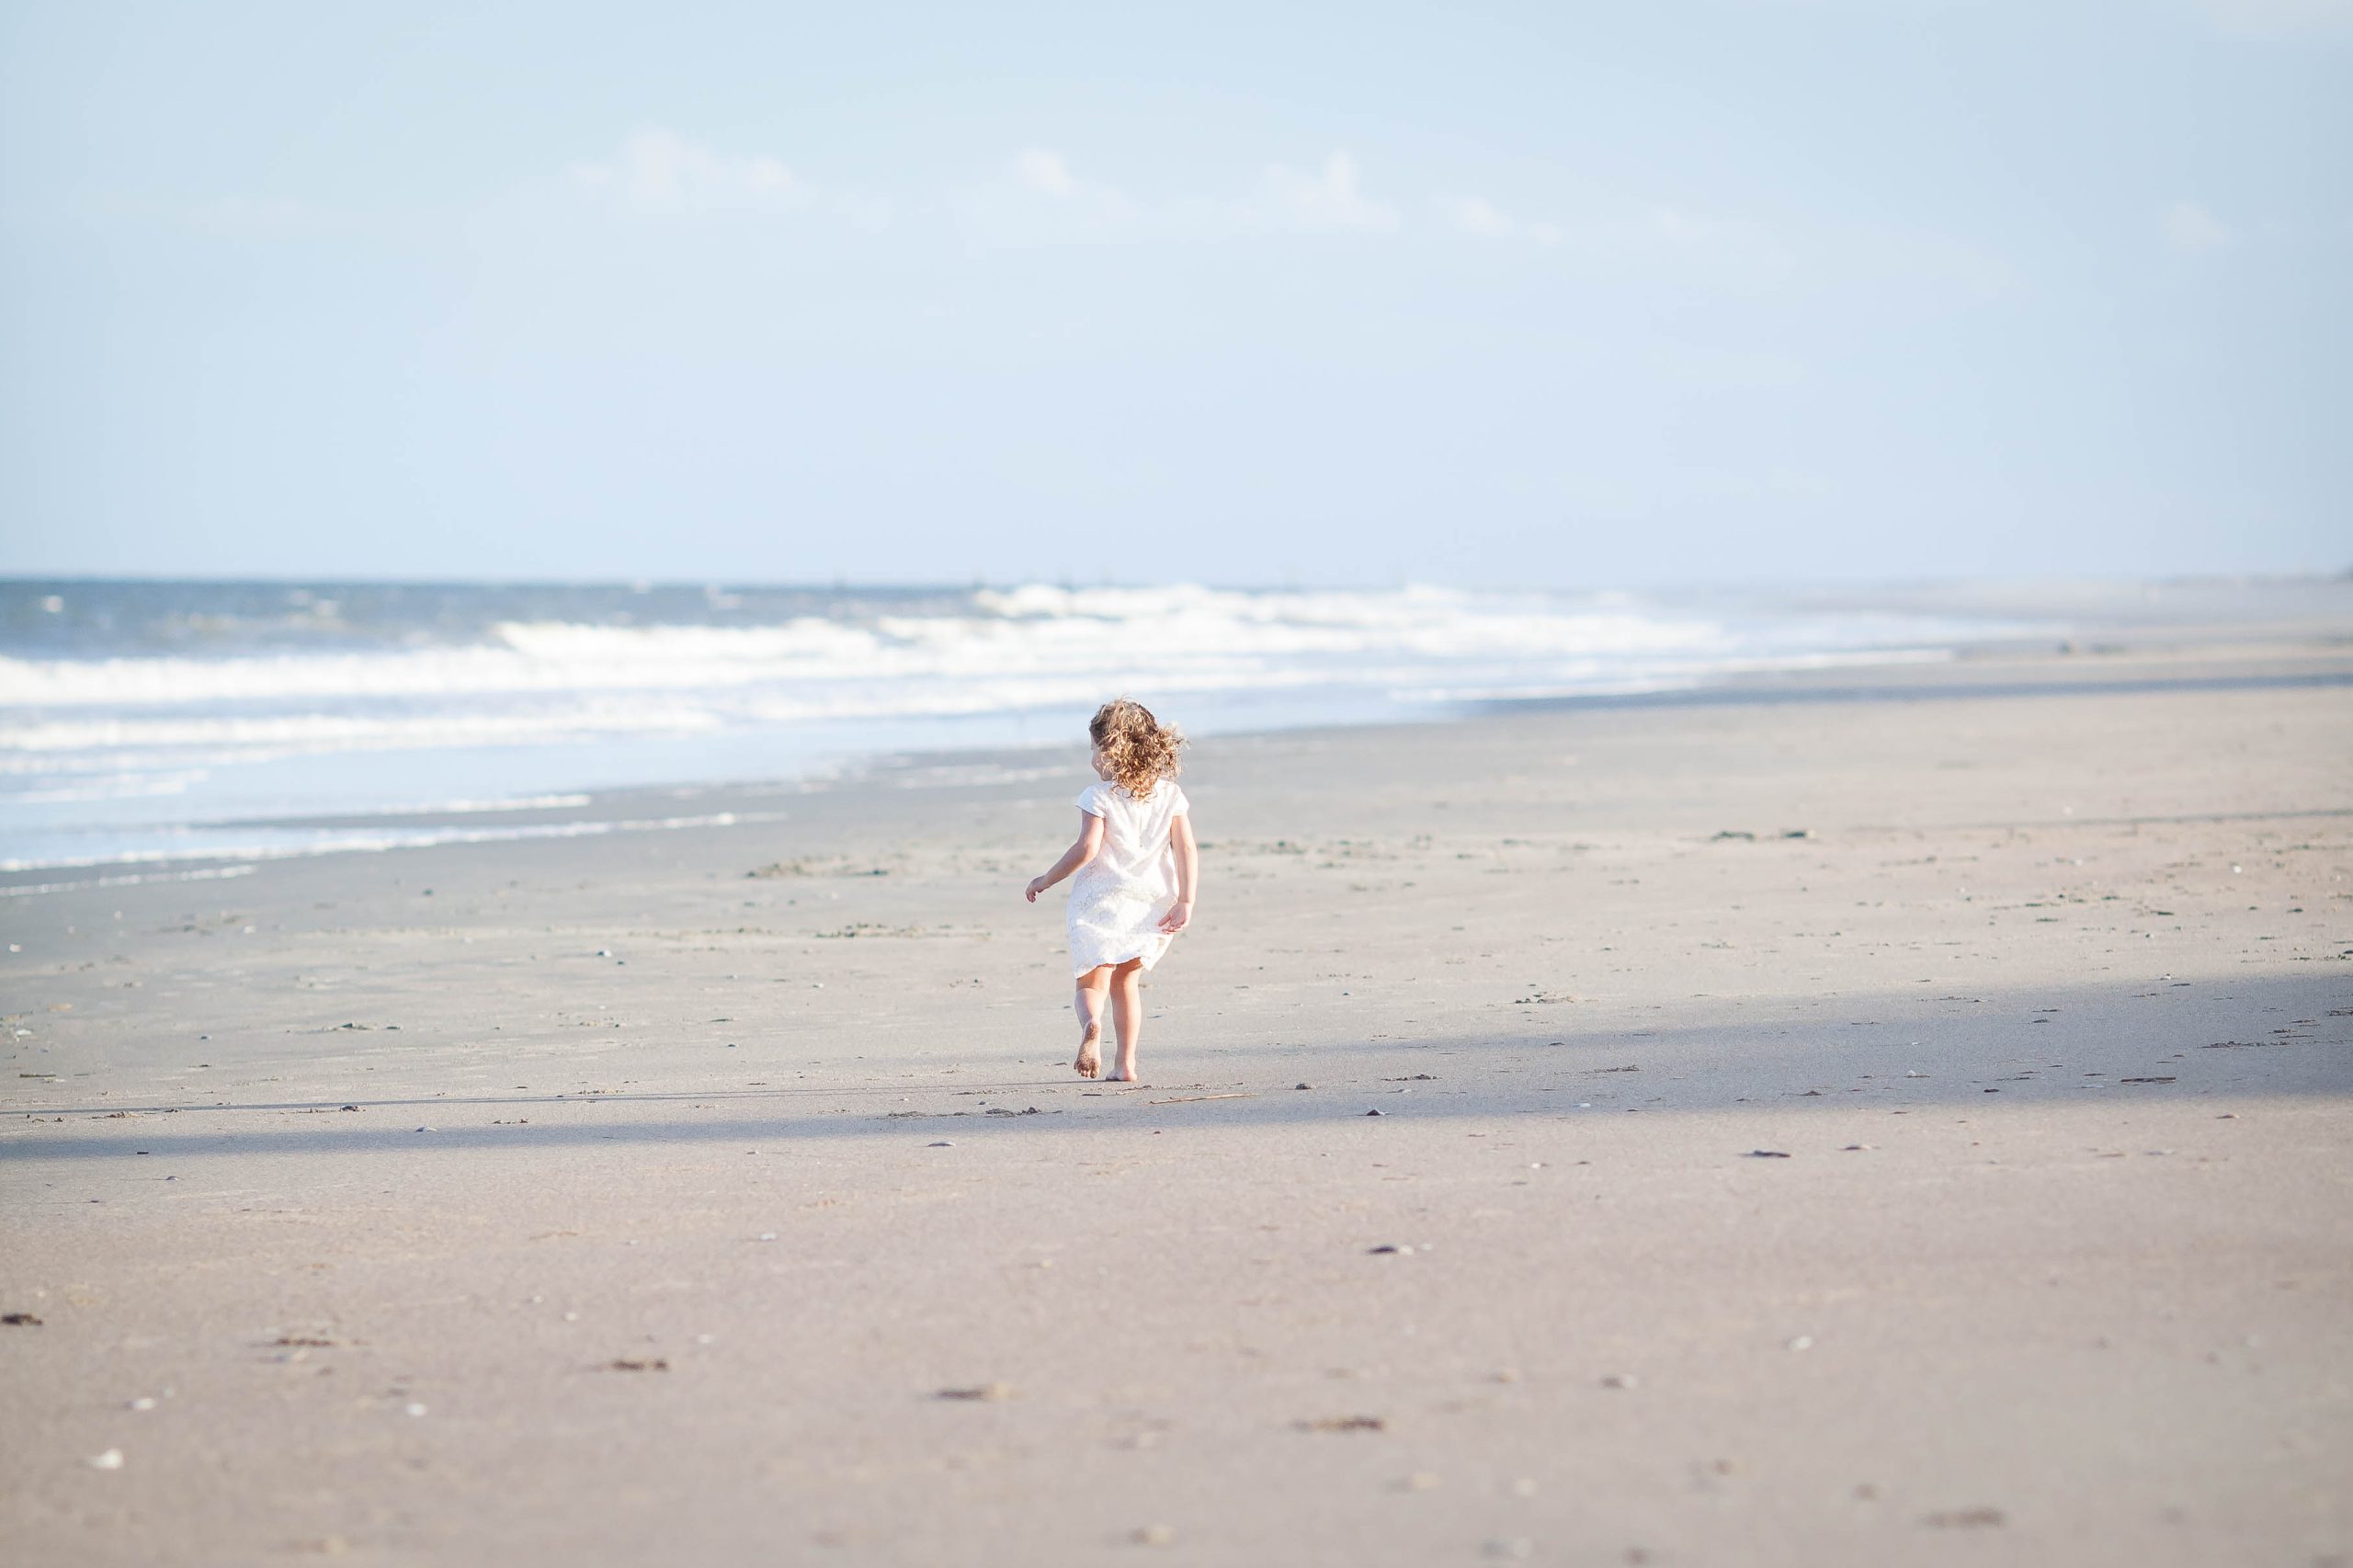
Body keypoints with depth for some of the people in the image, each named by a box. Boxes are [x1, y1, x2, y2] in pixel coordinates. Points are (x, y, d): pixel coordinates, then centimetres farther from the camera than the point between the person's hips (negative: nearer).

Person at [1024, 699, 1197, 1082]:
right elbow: (1186, 849, -1)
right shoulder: (1170, 795, 7)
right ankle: (1126, 1064, 13)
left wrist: (1045, 881, -4)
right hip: (1152, 903, 4)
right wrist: (1185, 902, -4)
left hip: (1101, 901, -4)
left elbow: (1087, 848, -15)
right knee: (1126, 980, 19)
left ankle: (1091, 1025, -35)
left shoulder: (1098, 796, -6)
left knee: (1092, 982, -1)